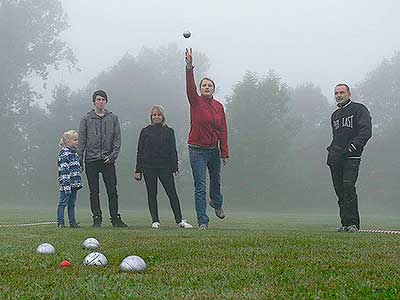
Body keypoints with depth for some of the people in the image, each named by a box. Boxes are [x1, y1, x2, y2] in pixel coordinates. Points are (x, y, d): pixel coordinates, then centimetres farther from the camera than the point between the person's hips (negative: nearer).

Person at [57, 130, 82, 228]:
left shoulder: (74, 153, 16)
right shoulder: (64, 154, -12)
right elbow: (63, 170, -18)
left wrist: (79, 183, 21)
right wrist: (66, 184, -23)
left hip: (75, 184, 9)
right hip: (67, 184, -9)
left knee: (72, 204, 13)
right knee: (63, 203, -3)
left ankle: (72, 222, 18)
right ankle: (60, 222, 1)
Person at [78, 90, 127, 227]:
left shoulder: (113, 118, 8)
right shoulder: (86, 119, 5)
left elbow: (117, 138, 6)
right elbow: (82, 140, 4)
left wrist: (113, 155, -7)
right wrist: (80, 159, -3)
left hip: (108, 160, 0)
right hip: (91, 160, 0)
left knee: (112, 191, 0)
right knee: (94, 192, 4)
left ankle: (115, 218, 6)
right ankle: (97, 218, 10)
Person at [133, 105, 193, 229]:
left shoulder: (169, 131, 7)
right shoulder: (145, 131, 7)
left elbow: (173, 151, 7)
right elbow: (140, 151, 7)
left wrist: (174, 168, -2)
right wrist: (138, 170, 2)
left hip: (165, 166, 0)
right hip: (148, 167, 1)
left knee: (172, 193, -4)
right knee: (152, 194, 3)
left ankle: (179, 220, -1)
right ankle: (155, 221, 10)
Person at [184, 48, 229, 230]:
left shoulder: (219, 106, 5)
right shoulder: (196, 102, -5)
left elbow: (223, 130, 4)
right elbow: (190, 87, -24)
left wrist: (224, 153, 0)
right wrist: (189, 68, -39)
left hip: (214, 149, 4)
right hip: (197, 150, -4)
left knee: (216, 181, 21)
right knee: (200, 186, -6)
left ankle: (217, 203, 52)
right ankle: (203, 221, -3)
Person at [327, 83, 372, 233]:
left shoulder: (359, 109, 2)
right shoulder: (335, 115, 24)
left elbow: (366, 132, -10)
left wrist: (350, 148, -18)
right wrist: (332, 152, 15)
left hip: (351, 157, -7)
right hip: (335, 159, 7)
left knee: (348, 187, -18)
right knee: (340, 191, 3)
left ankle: (353, 223, -16)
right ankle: (345, 224, 7)